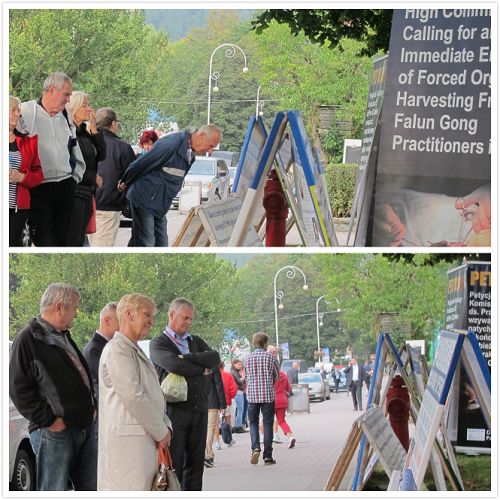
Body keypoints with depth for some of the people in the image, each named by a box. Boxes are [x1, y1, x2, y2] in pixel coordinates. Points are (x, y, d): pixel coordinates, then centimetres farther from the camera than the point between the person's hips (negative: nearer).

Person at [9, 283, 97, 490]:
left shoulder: (64, 337, 19)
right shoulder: (29, 339, -9)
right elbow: (19, 388, -14)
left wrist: (92, 408, 13)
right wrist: (48, 420, -16)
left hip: (86, 426, 9)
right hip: (54, 432, -8)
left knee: (91, 489, 10)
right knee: (52, 493, -5)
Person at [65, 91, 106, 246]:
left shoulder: (84, 132, 16)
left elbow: (101, 155, 9)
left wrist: (94, 129, 1)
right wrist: (94, 177, -6)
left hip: (86, 194, 9)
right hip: (72, 193, -9)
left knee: (79, 239, 9)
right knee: (73, 241, -10)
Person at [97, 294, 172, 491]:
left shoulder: (136, 351, 23)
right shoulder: (117, 349, -11)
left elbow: (154, 396, 22)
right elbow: (133, 397, -18)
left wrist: (165, 427, 4)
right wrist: (161, 432, -11)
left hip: (146, 442, 10)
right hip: (128, 443, -10)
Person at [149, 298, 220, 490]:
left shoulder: (197, 342, 18)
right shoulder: (158, 343, 2)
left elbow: (215, 358, 0)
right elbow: (173, 365, -17)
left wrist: (188, 358, -11)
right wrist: (202, 369, -4)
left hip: (199, 410, 5)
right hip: (174, 409, -5)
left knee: (196, 463, 6)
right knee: (174, 464, -5)